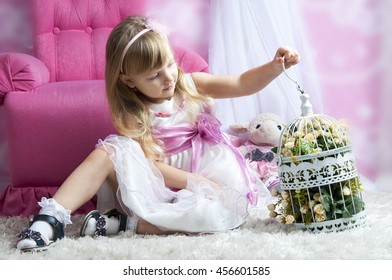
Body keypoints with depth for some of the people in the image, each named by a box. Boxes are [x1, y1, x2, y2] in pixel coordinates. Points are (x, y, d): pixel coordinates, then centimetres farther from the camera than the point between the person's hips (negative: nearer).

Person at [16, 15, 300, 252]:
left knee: (222, 210, -35)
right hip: (159, 186, -1)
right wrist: (195, 182, -24)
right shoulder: (131, 114, -6)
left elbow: (242, 85, -5)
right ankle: (52, 216, -31)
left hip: (205, 176, 1)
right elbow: (151, 165, -13)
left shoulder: (191, 84, 1)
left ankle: (126, 223, -29)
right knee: (107, 152, -22)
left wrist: (274, 67, -23)